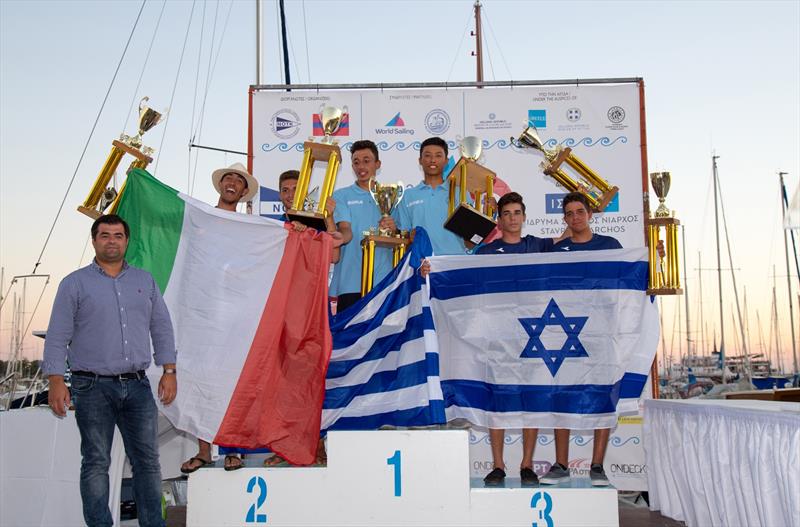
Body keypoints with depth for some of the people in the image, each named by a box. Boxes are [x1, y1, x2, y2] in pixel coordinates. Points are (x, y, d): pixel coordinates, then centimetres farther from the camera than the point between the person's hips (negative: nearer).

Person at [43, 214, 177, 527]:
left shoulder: (144, 281, 14)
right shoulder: (74, 284, 3)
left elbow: (162, 328, 14)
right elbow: (57, 337, -1)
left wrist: (169, 372, 6)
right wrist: (56, 381, -10)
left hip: (138, 386, 3)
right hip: (93, 388, -3)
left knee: (147, 460, 5)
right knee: (96, 463, 2)